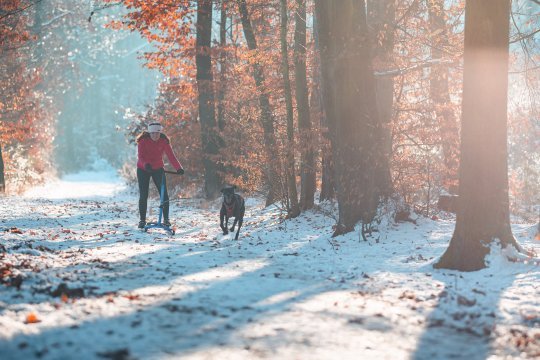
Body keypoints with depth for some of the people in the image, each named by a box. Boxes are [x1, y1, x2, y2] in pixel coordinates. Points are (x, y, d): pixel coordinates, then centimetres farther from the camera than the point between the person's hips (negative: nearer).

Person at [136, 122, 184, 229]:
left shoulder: (164, 141, -13)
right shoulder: (143, 140, -17)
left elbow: (170, 155, -21)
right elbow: (140, 156, -25)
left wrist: (179, 168, -36)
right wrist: (146, 164, -47)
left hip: (158, 169, 1)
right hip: (143, 169, -1)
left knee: (164, 194, -8)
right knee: (143, 196, -1)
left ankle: (166, 219, 1)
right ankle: (142, 220, 10)